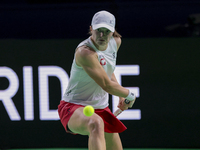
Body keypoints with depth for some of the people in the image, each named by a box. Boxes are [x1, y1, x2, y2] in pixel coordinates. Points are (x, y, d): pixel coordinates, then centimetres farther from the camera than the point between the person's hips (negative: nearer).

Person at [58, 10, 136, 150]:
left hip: (101, 107, 9)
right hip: (74, 107, -9)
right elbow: (107, 85, -24)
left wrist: (121, 95, 18)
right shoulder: (85, 52, -26)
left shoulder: (115, 42, 2)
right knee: (96, 123, -41)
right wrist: (130, 95, -8)